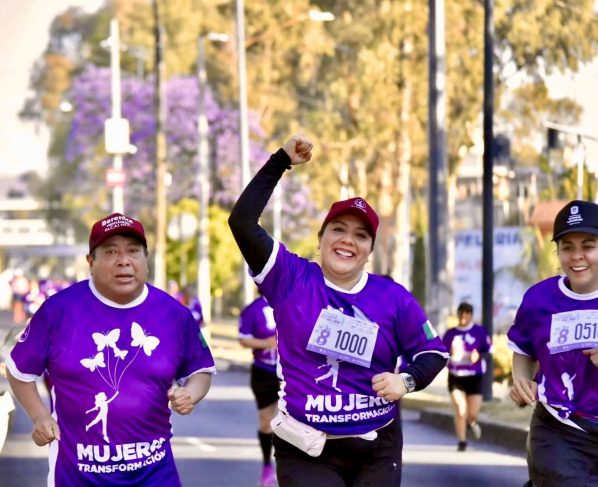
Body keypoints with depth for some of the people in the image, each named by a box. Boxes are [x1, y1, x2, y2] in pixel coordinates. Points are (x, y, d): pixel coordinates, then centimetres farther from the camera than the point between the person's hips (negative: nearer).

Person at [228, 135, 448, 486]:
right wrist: (282, 162, -12)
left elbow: (433, 350, 8)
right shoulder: (290, 278, -5)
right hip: (306, 452, -2)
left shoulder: (393, 297, -1)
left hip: (377, 451, 2)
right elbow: (242, 221, -13)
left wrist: (407, 380, -13)